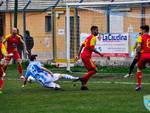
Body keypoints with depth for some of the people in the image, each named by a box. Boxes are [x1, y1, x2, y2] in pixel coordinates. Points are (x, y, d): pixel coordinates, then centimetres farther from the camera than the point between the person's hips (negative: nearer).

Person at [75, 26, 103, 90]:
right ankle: (83, 79, -11)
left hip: (83, 55, 10)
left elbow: (82, 46, 19)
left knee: (90, 70, 14)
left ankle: (84, 85, 10)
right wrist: (99, 53, -10)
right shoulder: (93, 38, -9)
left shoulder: (88, 37, 20)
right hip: (87, 56, -10)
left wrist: (78, 55, 18)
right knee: (94, 70, -5)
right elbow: (91, 48, -18)